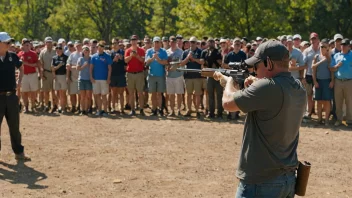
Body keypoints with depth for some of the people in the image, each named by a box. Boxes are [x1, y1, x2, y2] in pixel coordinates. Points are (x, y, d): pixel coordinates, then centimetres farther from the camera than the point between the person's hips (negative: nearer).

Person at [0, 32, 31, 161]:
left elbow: (21, 68, 21)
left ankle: (19, 152, 20)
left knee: (14, 126, 11)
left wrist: (19, 82, 11)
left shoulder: (13, 56, 2)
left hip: (11, 96, 3)